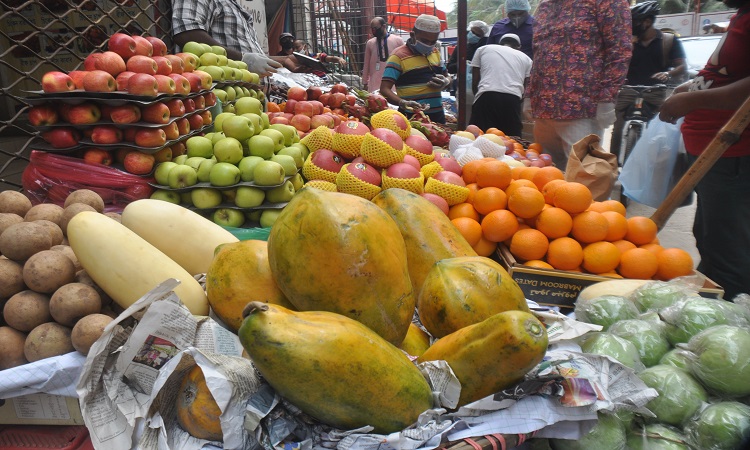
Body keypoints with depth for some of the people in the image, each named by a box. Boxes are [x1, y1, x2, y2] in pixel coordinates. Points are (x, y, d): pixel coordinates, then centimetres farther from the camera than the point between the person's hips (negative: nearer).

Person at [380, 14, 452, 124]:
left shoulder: (435, 52, 12)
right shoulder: (399, 56, -10)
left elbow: (447, 76, 24)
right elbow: (384, 89, -17)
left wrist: (445, 82, -1)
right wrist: (403, 103, -35)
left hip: (437, 115, 7)